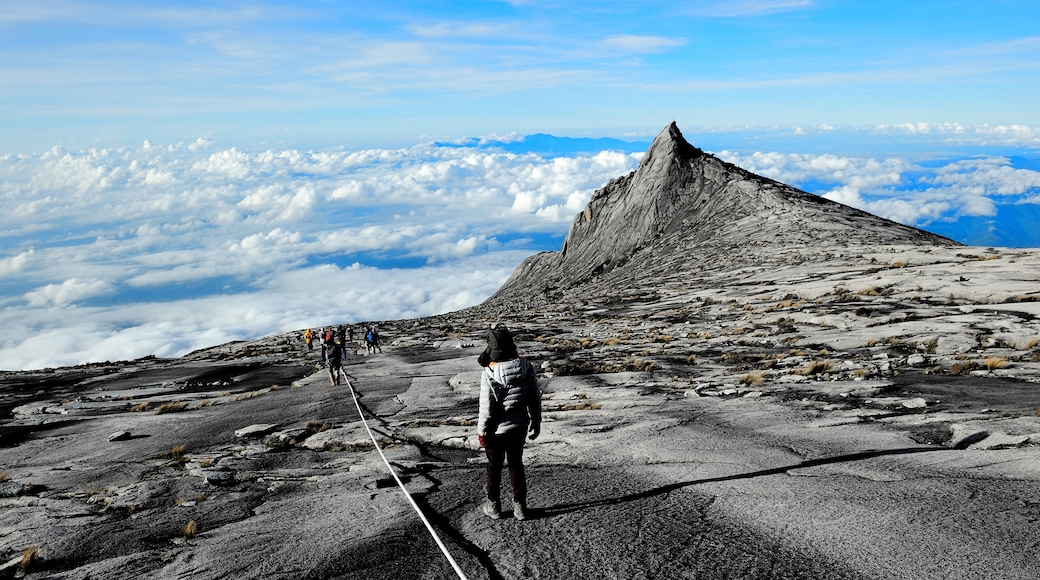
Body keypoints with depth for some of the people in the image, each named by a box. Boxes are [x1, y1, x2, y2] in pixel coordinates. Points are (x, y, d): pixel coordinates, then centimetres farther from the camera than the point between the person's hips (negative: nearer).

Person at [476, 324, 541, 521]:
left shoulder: (489, 374, -24)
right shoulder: (526, 367, -11)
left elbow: (486, 408, -19)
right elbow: (535, 398, -1)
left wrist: (481, 432, -5)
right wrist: (536, 422, 13)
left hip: (497, 430, -4)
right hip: (519, 427, 4)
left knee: (494, 467, 16)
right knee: (516, 464, 19)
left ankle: (494, 506, 31)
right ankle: (520, 507, 27)